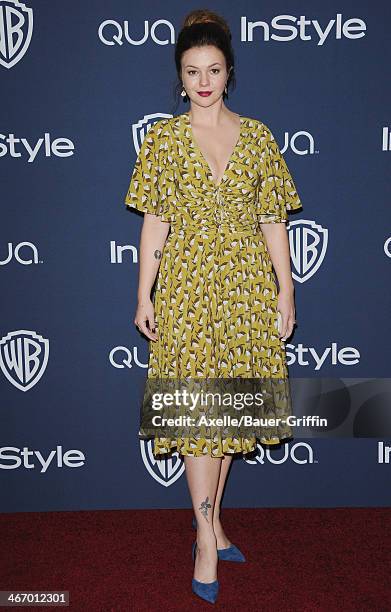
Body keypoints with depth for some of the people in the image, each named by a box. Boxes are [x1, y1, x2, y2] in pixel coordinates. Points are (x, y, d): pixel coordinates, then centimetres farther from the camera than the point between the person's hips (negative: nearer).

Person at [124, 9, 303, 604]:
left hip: (247, 285, 2)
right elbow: (155, 222, 1)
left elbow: (273, 220, 6)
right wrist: (144, 295, -2)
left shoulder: (258, 136, 6)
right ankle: (209, 538, 9)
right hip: (187, 286, -2)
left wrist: (286, 290, 1)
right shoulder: (163, 138, 3)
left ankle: (210, 522, 25)